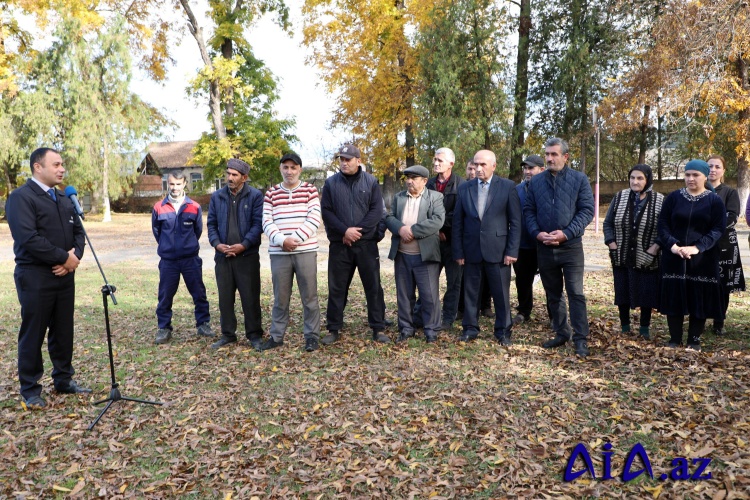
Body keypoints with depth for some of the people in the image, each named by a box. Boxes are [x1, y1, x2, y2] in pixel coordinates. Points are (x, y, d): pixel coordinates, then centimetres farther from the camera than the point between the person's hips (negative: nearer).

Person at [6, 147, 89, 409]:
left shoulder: (64, 199, 15)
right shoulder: (21, 197, -10)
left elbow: (78, 231, 13)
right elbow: (28, 238, -21)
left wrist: (74, 256, -7)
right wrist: (64, 257, -17)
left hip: (64, 276, 7)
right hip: (35, 277, -7)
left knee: (63, 331, 14)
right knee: (33, 334, 4)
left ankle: (64, 379, 28)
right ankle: (30, 389, 17)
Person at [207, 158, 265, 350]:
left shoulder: (255, 196, -3)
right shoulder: (217, 196, 10)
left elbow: (258, 224, -8)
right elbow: (211, 224, 10)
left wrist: (243, 245, -16)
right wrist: (217, 244, -6)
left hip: (247, 255, -4)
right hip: (222, 256, 4)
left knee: (250, 297, 2)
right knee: (225, 297, 10)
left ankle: (254, 334, 14)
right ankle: (228, 334, 23)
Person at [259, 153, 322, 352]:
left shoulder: (310, 190, 5)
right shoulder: (271, 193, 10)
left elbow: (314, 219, -5)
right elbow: (266, 221, 3)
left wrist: (295, 239, -14)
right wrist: (282, 240, -13)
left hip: (306, 251, -2)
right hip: (279, 253, 2)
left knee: (309, 296, 3)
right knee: (280, 297, 9)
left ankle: (312, 336, 13)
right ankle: (276, 336, 21)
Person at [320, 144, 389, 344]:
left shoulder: (371, 182, 3)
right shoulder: (331, 183, 4)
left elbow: (377, 211, -4)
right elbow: (326, 211, -2)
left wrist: (358, 230, -14)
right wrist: (345, 231, -14)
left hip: (367, 243, 0)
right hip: (339, 244, 1)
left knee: (373, 287, 4)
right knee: (337, 288, 7)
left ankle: (378, 328, 15)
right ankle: (333, 329, 18)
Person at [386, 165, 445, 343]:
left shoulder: (435, 197, -2)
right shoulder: (398, 197, 12)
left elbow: (437, 221, -15)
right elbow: (389, 217, 3)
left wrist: (412, 230, -18)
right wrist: (401, 229, -17)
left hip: (425, 255, -4)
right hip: (401, 255, 4)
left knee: (429, 295, 2)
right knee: (404, 294, 11)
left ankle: (431, 329, 14)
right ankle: (406, 328, 23)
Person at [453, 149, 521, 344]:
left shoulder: (508, 187, -1)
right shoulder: (464, 188, 5)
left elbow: (515, 221, -3)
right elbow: (458, 222, 5)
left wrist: (512, 251, -8)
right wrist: (458, 251, 0)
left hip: (497, 249, -2)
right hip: (471, 249, 2)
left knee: (501, 293, 6)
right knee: (470, 291, 10)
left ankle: (503, 331, 19)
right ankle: (470, 328, 23)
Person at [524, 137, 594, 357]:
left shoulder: (579, 179, -2)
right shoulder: (536, 181, 7)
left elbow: (587, 210, -6)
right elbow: (529, 210, 7)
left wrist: (566, 233, -16)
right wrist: (537, 233, -10)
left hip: (571, 246, -3)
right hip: (544, 247, 4)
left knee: (576, 293, -5)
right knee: (552, 294, 12)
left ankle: (581, 339, 3)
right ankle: (561, 334, 25)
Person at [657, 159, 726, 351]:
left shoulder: (715, 200, 2)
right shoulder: (673, 197, 5)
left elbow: (718, 229, -5)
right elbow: (663, 223, 1)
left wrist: (698, 247, -18)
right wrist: (671, 245, -15)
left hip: (703, 260, -1)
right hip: (674, 258, 1)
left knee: (700, 298, 4)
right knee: (673, 297, 4)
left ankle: (694, 341, 17)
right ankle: (674, 340, 15)